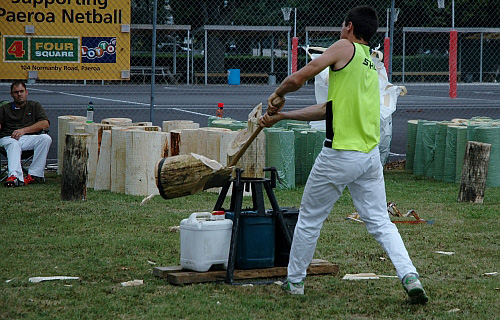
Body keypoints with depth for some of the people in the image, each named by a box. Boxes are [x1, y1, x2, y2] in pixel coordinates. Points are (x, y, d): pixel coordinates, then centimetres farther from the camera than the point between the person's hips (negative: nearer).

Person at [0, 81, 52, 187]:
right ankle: (15, 175, -63)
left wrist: (24, 130, -5)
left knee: (46, 138, -30)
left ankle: (35, 174, -34)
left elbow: (45, 124, 7)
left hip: (29, 138, 1)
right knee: (13, 145, -38)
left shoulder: (35, 106, 24)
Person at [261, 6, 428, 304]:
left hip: (340, 155, -6)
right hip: (371, 155, 6)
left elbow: (297, 80, -9)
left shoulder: (344, 48, -4)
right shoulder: (372, 65, 18)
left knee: (309, 219, 10)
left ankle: (295, 281, 21)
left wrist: (278, 94, 13)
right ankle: (410, 276, -10)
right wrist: (282, 116, 25)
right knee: (380, 222, 8)